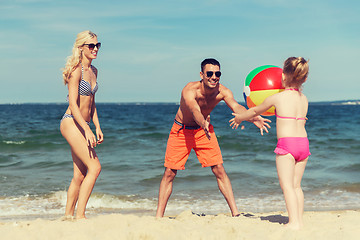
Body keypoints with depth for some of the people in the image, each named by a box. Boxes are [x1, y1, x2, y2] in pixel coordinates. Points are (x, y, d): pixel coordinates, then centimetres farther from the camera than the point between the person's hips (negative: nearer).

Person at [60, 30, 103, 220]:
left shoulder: (93, 71, 15)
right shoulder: (76, 70, -11)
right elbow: (73, 103, -17)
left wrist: (97, 127, 13)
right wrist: (87, 129, -24)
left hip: (82, 125, 9)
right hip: (71, 122, -9)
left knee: (80, 174, 8)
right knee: (95, 167, -15)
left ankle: (68, 215, 16)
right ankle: (80, 215, -12)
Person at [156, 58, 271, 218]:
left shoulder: (222, 91, -21)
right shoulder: (190, 90, -32)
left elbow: (236, 106, -38)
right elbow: (195, 111, -49)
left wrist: (254, 118, -58)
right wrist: (204, 124, -72)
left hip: (204, 131, 3)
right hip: (181, 131, -3)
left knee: (219, 170, -4)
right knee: (169, 173, -4)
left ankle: (235, 212, 2)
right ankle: (159, 216, 5)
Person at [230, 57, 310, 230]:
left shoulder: (277, 98, -3)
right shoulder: (304, 99, 13)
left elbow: (255, 111, 13)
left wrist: (239, 118, 31)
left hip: (286, 143, -6)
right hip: (303, 143, 6)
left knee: (287, 186, -4)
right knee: (296, 185, 14)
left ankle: (294, 222, -10)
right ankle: (300, 220, 13)